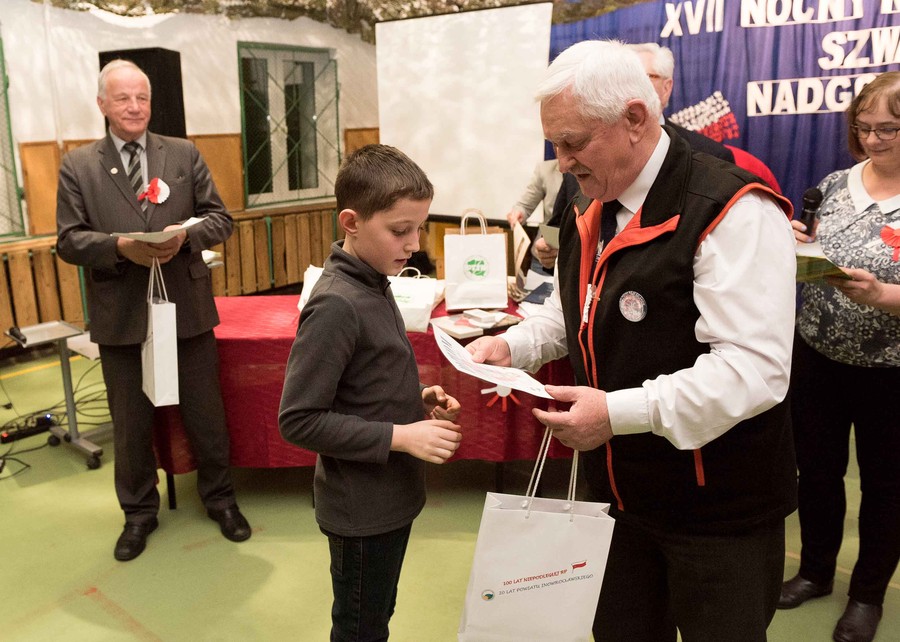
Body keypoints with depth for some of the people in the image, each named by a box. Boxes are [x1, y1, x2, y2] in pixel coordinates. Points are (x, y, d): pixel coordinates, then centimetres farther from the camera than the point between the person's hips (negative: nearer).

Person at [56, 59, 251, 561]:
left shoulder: (185, 154, 5)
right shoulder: (78, 166, 2)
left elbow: (219, 218, 2)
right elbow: (69, 240, -2)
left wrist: (186, 235, -18)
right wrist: (120, 246, -20)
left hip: (188, 307, 0)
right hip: (121, 316, 0)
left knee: (207, 415, 11)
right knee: (131, 423, 13)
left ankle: (220, 499, 32)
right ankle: (139, 512, 34)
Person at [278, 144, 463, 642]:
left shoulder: (372, 285, 2)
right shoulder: (336, 305, -25)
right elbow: (298, 419, -24)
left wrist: (417, 397, -2)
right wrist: (399, 436, -25)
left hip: (391, 496, 8)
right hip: (362, 508, -8)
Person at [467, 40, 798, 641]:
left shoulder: (733, 213, -23)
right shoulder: (590, 211, 5)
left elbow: (754, 369, -29)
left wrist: (620, 412, -33)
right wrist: (514, 345, 0)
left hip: (717, 509, -7)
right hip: (619, 491, 7)